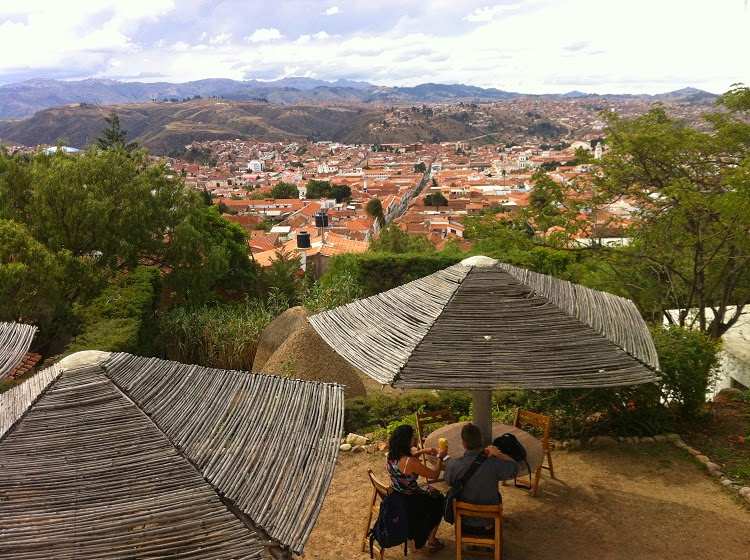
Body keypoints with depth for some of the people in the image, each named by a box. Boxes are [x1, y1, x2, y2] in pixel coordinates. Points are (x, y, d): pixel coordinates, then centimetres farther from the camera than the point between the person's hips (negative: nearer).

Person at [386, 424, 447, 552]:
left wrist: (423, 451, 8)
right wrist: (440, 457, -8)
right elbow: (435, 474, -22)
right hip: (410, 502, -7)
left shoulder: (391, 455, -9)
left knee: (431, 492, 31)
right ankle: (431, 541, 33)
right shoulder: (410, 463, -33)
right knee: (439, 501, 21)